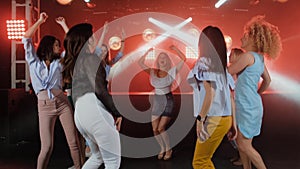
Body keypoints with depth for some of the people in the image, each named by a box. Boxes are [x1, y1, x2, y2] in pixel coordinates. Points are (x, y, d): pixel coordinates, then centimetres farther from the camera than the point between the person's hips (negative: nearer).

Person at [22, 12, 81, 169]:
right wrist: (40, 21, 1)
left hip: (63, 103, 3)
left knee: (73, 142, -1)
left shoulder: (58, 62, 15)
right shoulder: (34, 61, 8)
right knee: (47, 147, -7)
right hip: (44, 106, -3)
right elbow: (26, 38, -1)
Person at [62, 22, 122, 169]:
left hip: (79, 114, 9)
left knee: (97, 157, 25)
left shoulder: (74, 63, 25)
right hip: (95, 109, -9)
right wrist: (117, 113, -5)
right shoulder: (91, 58, 0)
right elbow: (99, 89, -13)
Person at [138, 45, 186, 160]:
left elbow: (183, 59, -8)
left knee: (161, 128, -11)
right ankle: (162, 149, 24)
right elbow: (140, 63, 0)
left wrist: (175, 49, -10)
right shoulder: (153, 72, 4)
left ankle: (168, 149, 11)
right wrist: (148, 52, -3)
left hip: (168, 100, -4)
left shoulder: (171, 72, -3)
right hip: (157, 100, 4)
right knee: (155, 129, 2)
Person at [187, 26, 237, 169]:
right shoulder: (222, 65, 14)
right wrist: (233, 122, 16)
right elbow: (231, 96, 13)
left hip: (213, 120, -8)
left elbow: (210, 92, -20)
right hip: (225, 118, 8)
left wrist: (200, 119, -19)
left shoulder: (204, 61, -10)